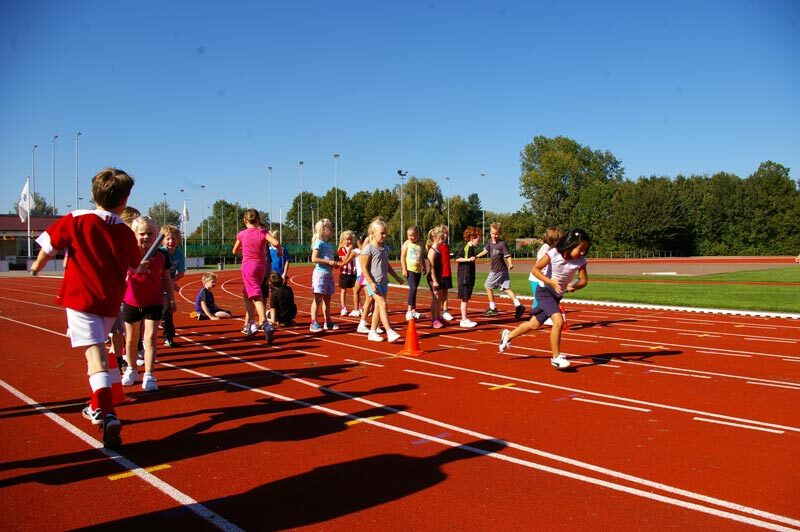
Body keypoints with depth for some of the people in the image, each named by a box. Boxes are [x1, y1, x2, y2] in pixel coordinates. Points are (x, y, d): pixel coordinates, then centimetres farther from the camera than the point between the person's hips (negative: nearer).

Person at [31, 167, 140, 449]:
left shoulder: (75, 220, -7)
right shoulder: (126, 233, 2)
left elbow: (49, 246, 0)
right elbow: (135, 265, 17)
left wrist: (38, 264, 21)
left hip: (80, 297, -4)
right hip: (110, 302, 4)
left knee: (94, 352, -13)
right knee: (98, 349, 22)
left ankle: (107, 414, -30)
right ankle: (98, 406, 35)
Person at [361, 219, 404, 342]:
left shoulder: (384, 248, 12)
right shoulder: (368, 249, -11)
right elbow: (364, 268, -13)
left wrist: (396, 277, 25)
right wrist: (371, 283, -19)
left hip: (383, 282, 8)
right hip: (374, 283, -8)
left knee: (378, 307, 10)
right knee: (383, 304, -16)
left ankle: (372, 332, 19)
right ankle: (390, 332, -20)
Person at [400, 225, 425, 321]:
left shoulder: (420, 245, 10)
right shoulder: (406, 244, -4)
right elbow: (402, 257, -7)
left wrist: (424, 267, 15)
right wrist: (404, 269, -13)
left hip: (418, 270, 5)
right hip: (410, 269, -5)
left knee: (414, 290, 12)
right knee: (413, 288, -17)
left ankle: (413, 311, 19)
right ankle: (409, 311, -14)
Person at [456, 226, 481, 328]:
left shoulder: (472, 248, 12)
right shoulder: (466, 247, -14)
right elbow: (457, 259, -19)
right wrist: (468, 259, -26)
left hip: (470, 277, 9)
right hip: (464, 277, -9)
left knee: (467, 299, 12)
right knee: (464, 299, -4)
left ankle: (465, 319, 19)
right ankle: (464, 320, 1)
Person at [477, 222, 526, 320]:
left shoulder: (502, 244, -16)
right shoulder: (490, 242, 7)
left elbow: (508, 255, -18)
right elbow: (486, 251, 22)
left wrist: (510, 264, -34)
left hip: (499, 270, -7)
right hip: (494, 269, 7)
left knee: (488, 286, 4)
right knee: (506, 288, 4)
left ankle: (492, 308, 14)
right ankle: (518, 305, -2)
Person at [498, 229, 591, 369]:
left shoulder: (580, 261, -12)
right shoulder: (553, 254, -24)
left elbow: (583, 280, -6)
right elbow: (535, 269, -19)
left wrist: (573, 286, -27)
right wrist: (551, 282, -31)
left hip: (557, 295, 6)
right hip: (544, 291, -6)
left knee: (534, 324, 15)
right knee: (558, 321, -25)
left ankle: (508, 336, 40)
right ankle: (556, 357, -10)